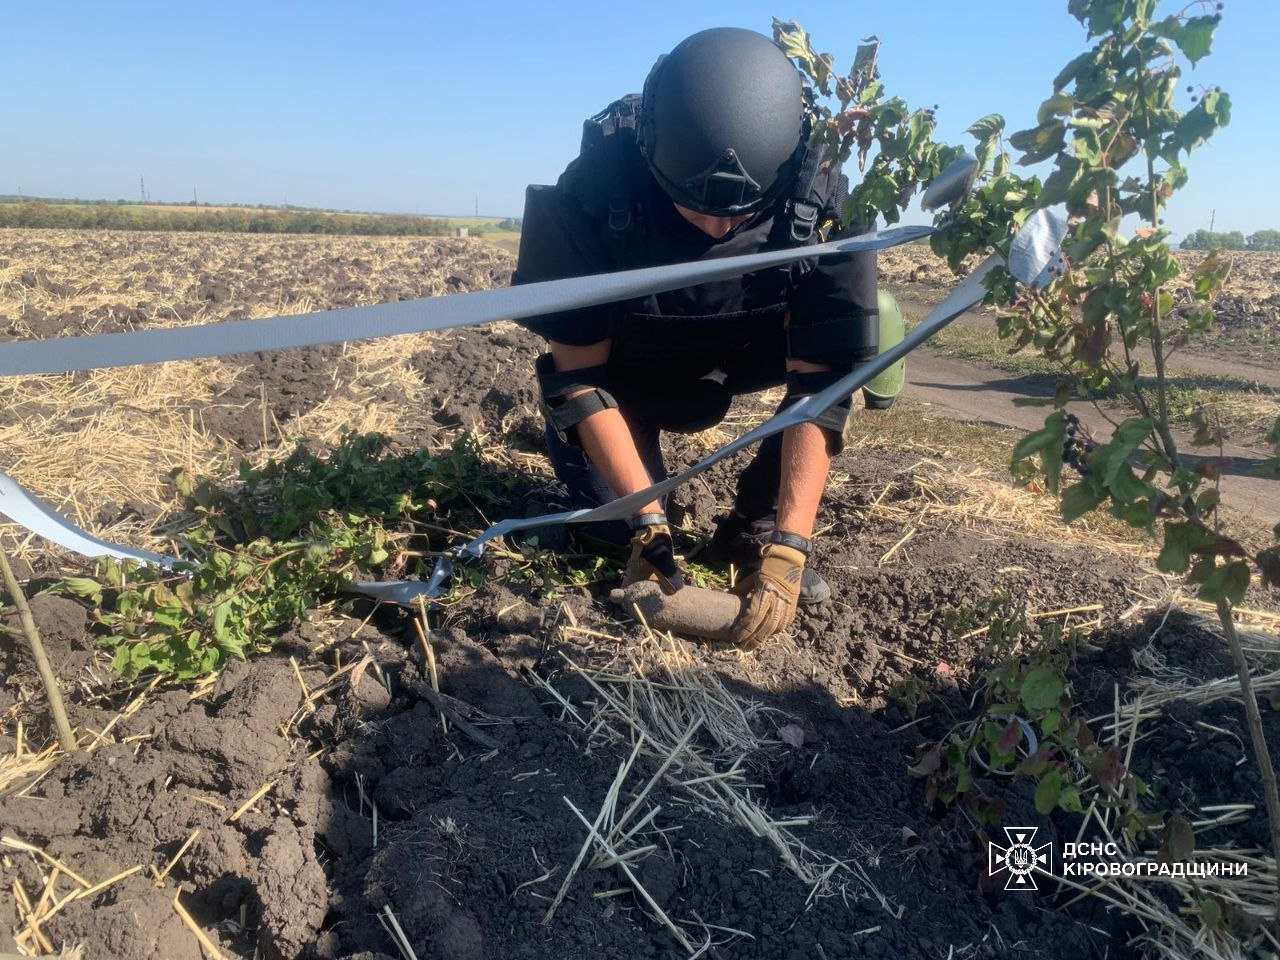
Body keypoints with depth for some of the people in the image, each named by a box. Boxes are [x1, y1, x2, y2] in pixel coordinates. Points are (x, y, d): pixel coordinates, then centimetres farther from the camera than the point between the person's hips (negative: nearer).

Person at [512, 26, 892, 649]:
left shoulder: (820, 200, -30)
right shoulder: (592, 189, -33)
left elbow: (821, 380, -30)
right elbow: (577, 372, -28)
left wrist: (787, 544, -38)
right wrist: (648, 523, -33)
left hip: (748, 348, 1)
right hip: (630, 358, -1)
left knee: (854, 341, -25)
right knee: (612, 518, -16)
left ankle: (756, 530, -10)